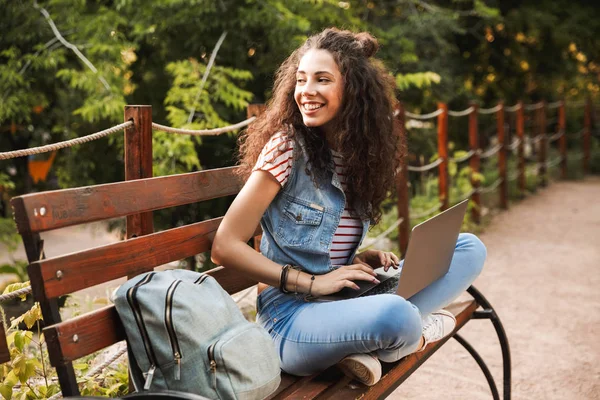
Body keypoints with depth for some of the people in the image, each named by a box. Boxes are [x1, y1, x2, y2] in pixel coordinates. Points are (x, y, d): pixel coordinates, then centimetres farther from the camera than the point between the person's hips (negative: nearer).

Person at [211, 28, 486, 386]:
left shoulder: (359, 154, 7)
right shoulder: (287, 147, -12)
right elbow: (225, 247, -14)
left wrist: (365, 259, -3)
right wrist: (311, 282, -17)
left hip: (348, 299, 8)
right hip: (292, 314, -7)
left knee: (470, 248, 3)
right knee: (397, 316, -38)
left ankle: (366, 345, -12)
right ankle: (414, 331, -1)